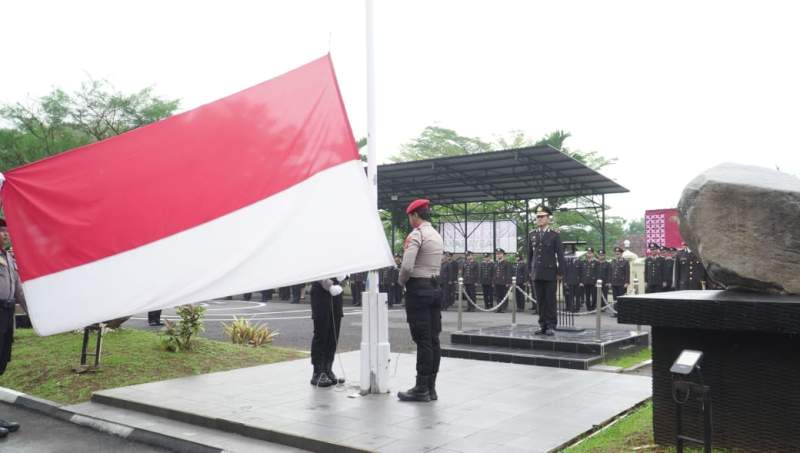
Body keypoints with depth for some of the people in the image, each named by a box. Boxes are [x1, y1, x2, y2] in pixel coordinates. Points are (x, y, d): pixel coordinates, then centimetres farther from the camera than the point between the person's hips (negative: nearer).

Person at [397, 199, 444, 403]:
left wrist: (402, 281, -2)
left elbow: (407, 266, -21)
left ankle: (422, 389, 1)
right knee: (433, 338, 8)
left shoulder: (416, 234, -11)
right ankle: (431, 387, 14)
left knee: (422, 339, -5)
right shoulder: (437, 236, 15)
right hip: (435, 287, 8)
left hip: (418, 288, -8)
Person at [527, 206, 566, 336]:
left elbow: (560, 255, -3)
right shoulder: (532, 235, 10)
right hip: (536, 274, 4)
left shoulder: (555, 234, -1)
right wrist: (530, 271, 11)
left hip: (550, 273, -4)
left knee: (550, 301, -1)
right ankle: (543, 326, 12)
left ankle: (551, 326, 6)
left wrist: (560, 273, -7)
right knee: (540, 301, 6)